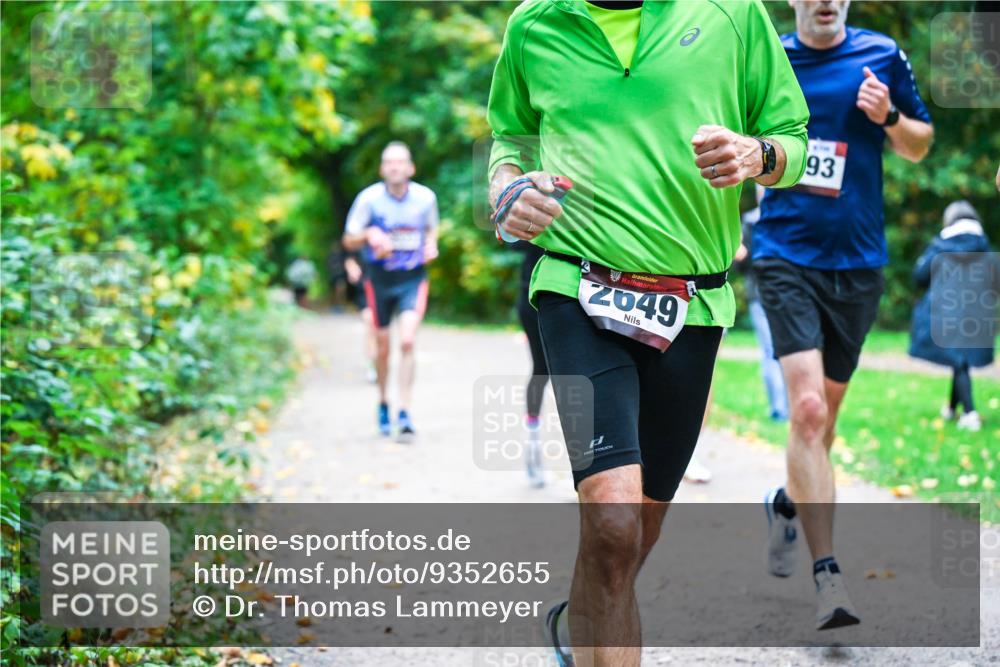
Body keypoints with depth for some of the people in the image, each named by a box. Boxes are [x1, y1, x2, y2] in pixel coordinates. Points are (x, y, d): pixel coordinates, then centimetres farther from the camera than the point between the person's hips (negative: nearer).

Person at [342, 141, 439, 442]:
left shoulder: (426, 197, -5)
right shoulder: (369, 198, -10)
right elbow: (349, 241, -3)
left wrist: (431, 245, -6)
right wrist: (370, 235, -23)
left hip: (413, 278, 0)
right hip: (380, 278, 0)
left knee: (407, 342, -16)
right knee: (382, 346, 10)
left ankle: (404, 414, -14)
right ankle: (383, 403, 35)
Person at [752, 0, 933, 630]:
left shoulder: (882, 57, 3)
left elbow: (920, 147, 11)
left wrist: (889, 117, -9)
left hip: (857, 261, 2)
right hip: (786, 255, -2)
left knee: (824, 413, 12)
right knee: (807, 407, -18)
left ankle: (788, 502, 44)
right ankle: (828, 574, -18)